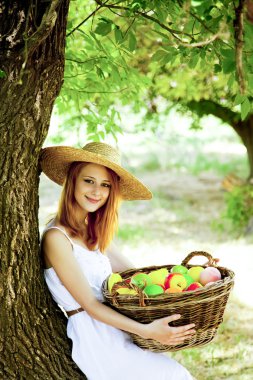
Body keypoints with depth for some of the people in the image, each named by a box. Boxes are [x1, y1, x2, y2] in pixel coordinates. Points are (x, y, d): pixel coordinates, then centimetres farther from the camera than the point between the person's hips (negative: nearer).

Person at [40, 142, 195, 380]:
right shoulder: (56, 238, -15)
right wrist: (145, 331, -25)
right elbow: (89, 304, -17)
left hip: (115, 331, 8)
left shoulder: (93, 231, 11)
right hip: (93, 338, -8)